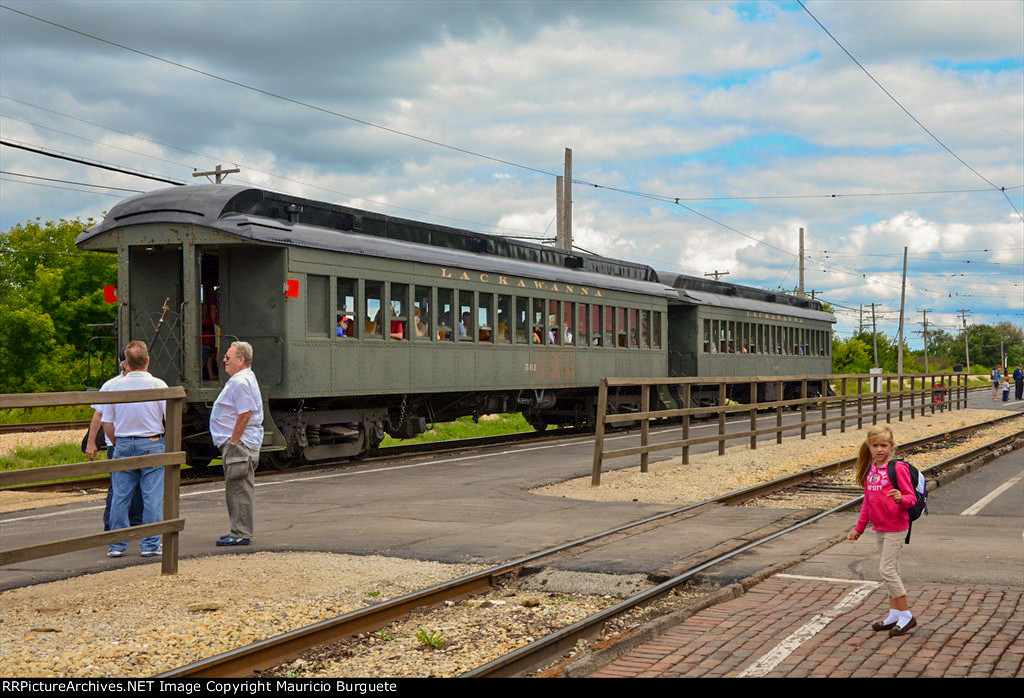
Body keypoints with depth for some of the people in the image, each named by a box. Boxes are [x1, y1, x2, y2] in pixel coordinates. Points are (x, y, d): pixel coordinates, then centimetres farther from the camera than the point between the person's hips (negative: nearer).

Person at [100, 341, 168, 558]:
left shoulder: (115, 387, 0)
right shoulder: (158, 385, -7)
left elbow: (107, 423, 5)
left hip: (123, 445, 2)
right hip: (152, 445, -2)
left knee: (120, 497, 8)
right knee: (152, 497, 3)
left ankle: (116, 545, 11)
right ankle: (150, 544, 5)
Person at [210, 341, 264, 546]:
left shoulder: (240, 383, -17)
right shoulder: (239, 380, 18)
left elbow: (245, 415, -23)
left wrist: (233, 442, -20)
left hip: (239, 444, -11)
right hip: (237, 443, 11)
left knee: (240, 489, -7)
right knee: (237, 489, 15)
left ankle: (241, 534, -4)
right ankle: (239, 531, 21)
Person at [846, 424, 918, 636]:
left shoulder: (898, 468, -13)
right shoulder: (869, 470, 9)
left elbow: (911, 497, -12)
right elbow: (867, 501, 18)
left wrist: (901, 499, -35)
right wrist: (859, 529, 21)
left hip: (895, 527, -8)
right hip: (879, 528, 8)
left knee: (886, 569, -10)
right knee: (890, 570, 13)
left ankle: (906, 616, -1)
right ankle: (894, 615, 21)